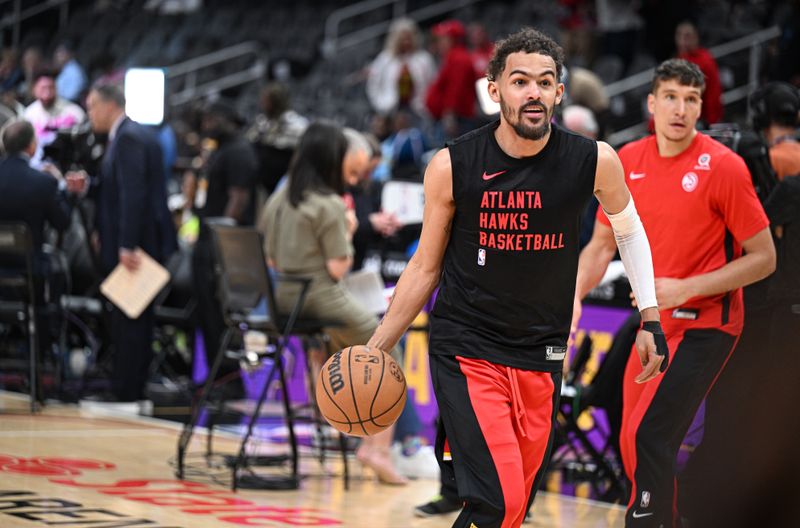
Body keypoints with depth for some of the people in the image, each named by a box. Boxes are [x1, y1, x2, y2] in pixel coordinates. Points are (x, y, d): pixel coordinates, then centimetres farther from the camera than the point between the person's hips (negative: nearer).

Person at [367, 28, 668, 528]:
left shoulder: (594, 162, -7)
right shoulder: (452, 166, -10)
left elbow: (629, 228, 14)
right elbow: (426, 265, 3)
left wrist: (650, 319, 13)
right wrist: (375, 349, 0)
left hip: (542, 356, 3)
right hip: (465, 350, -3)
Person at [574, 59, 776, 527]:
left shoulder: (723, 166, -14)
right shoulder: (627, 161, 1)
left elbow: (764, 258, -11)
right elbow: (602, 245, 11)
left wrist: (685, 289, -20)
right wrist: (572, 302, -5)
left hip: (705, 326, -6)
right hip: (654, 324, 6)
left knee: (648, 436, -18)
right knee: (635, 446, 11)